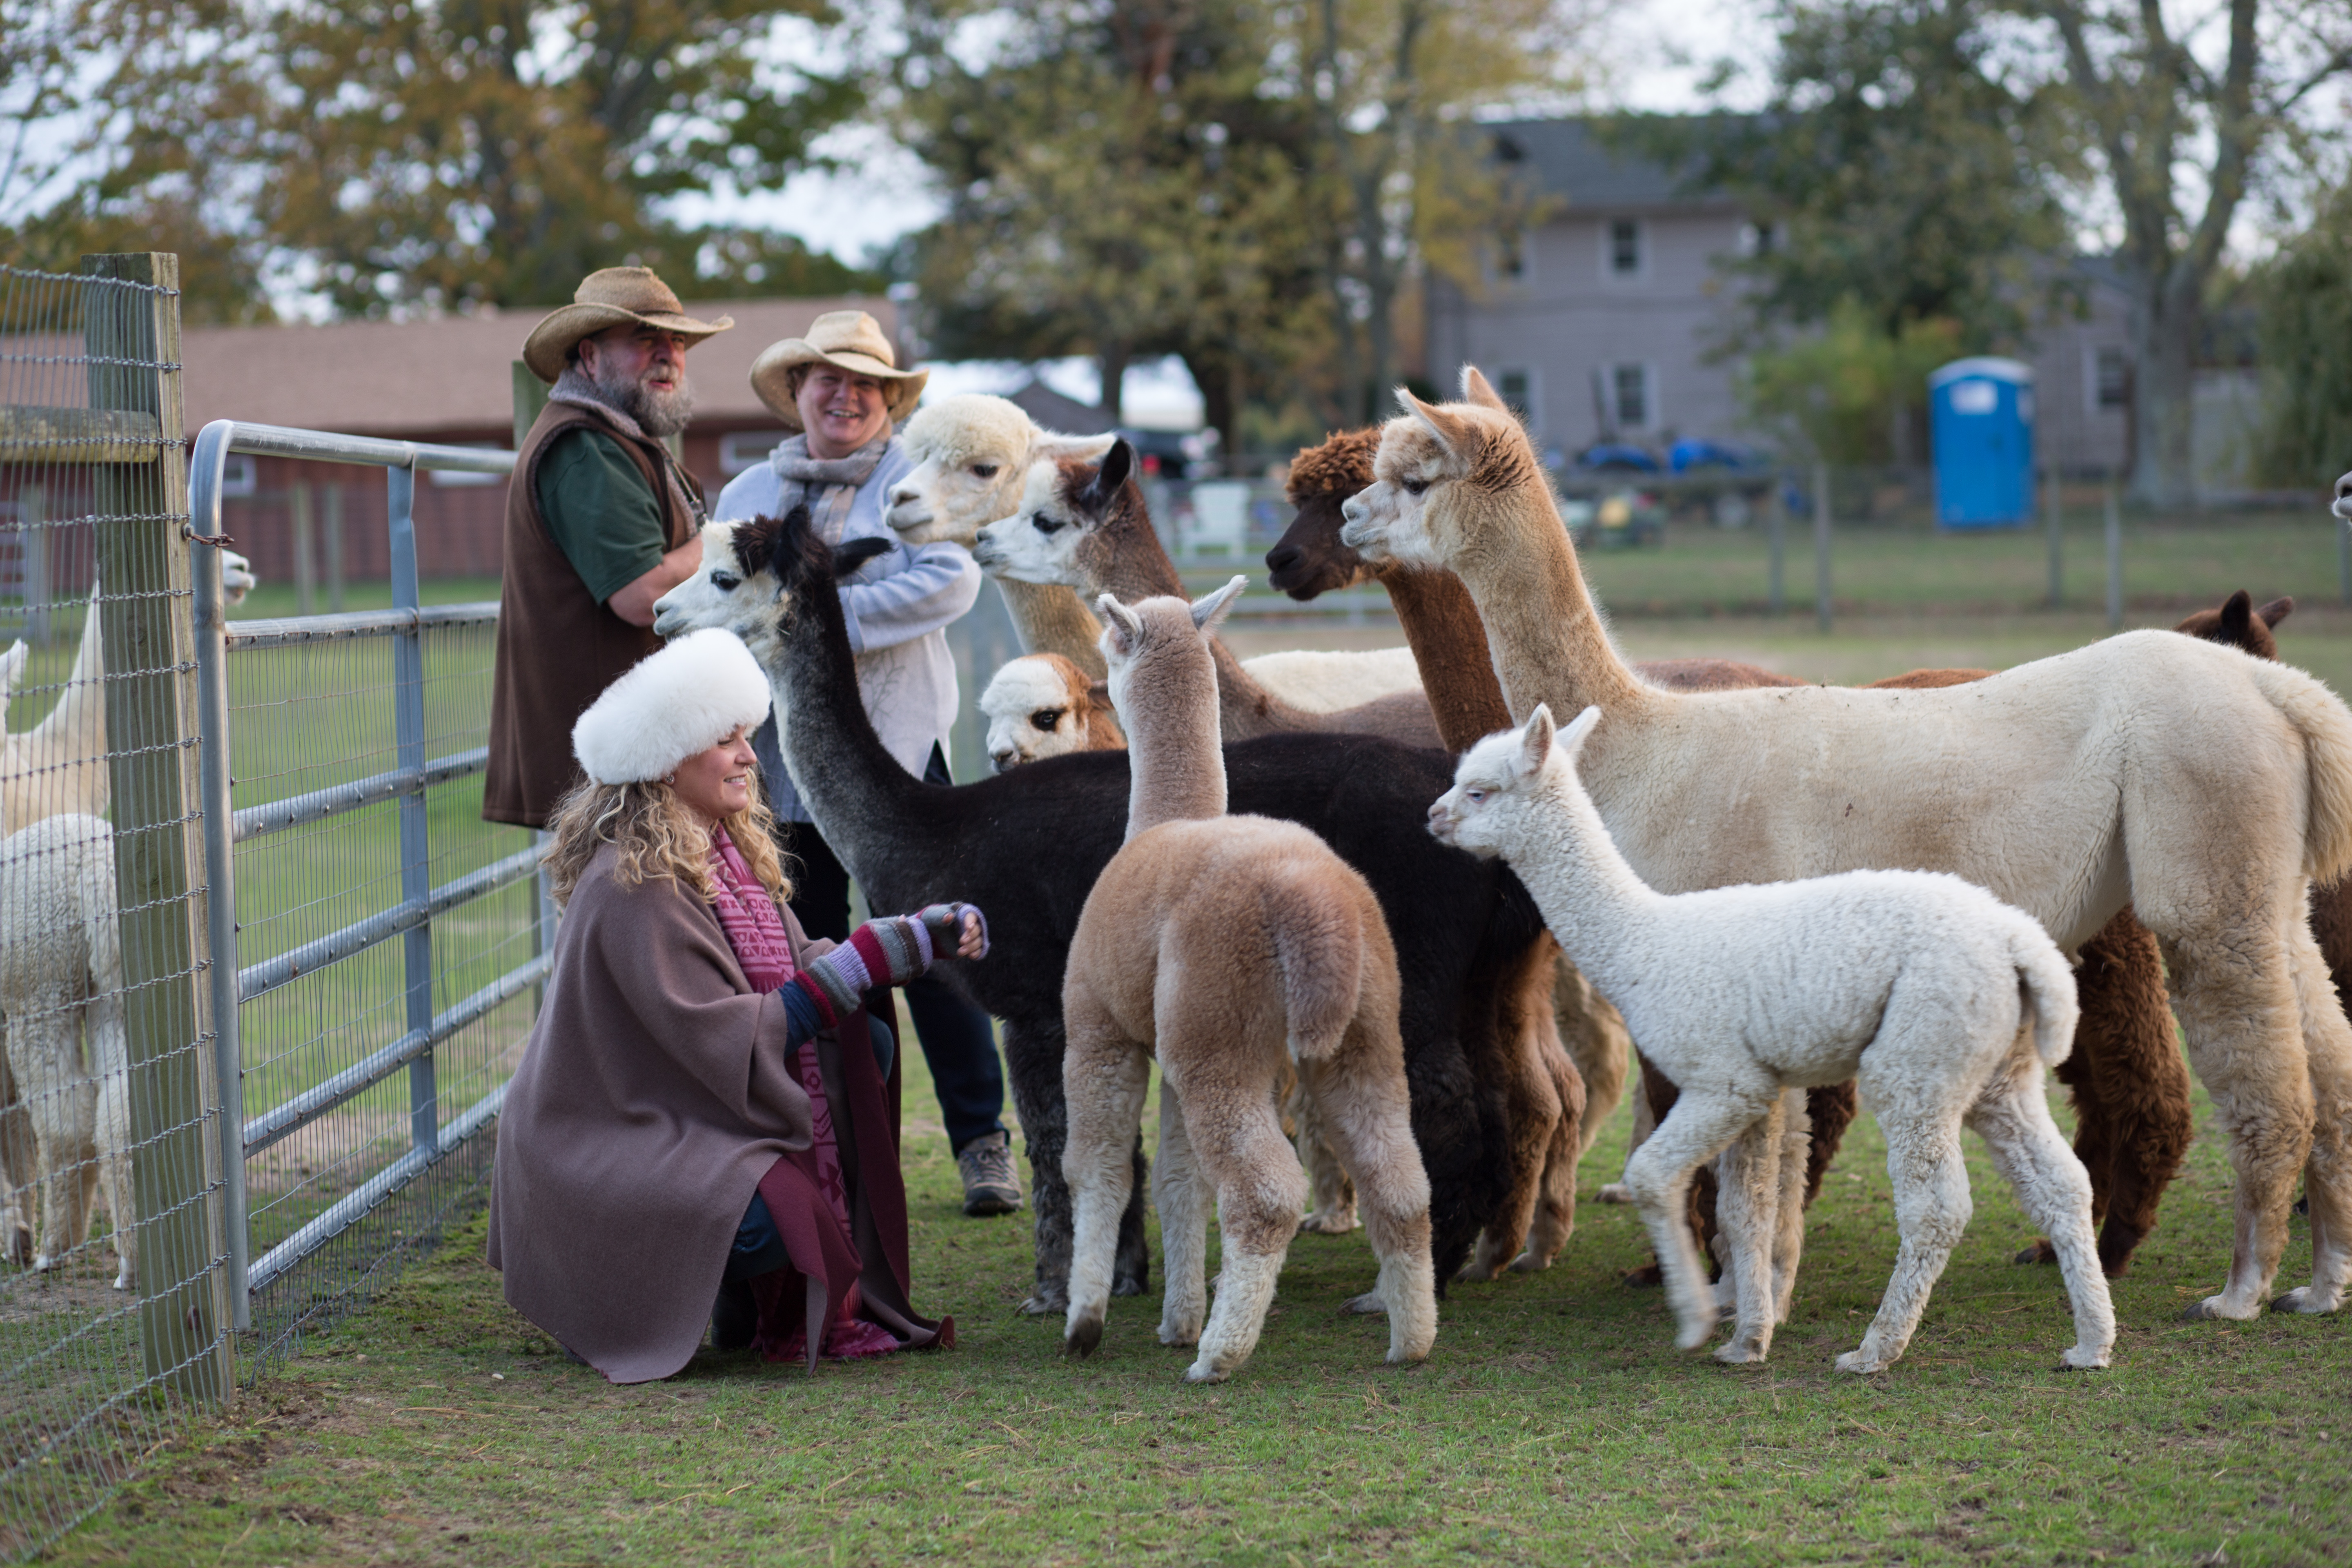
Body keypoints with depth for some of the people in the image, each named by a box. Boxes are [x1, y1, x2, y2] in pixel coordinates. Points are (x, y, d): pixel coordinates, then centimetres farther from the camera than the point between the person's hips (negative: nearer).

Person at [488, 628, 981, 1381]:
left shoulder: (727, 851, 7)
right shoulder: (632, 888, -23)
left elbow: (795, 972, 8)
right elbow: (721, 1042, -25)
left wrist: (924, 937, -3)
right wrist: (862, 962, -24)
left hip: (701, 1107, 10)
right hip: (615, 1144, -10)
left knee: (868, 1042, 3)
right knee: (772, 1221, -34)